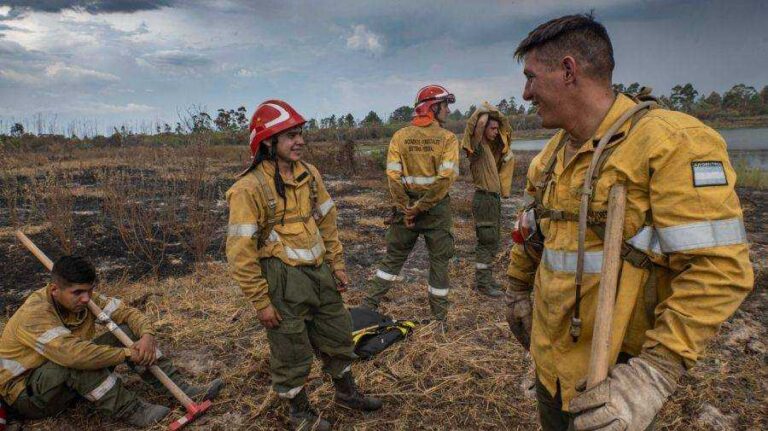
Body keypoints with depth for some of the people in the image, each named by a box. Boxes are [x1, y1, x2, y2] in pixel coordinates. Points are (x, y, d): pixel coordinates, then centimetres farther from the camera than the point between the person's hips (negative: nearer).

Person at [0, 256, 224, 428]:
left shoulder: (84, 298, -8)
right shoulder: (34, 314, -30)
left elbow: (128, 312, -6)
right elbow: (72, 353, -44)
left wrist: (147, 335, -27)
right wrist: (127, 353, -35)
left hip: (72, 382, 7)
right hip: (25, 393, -7)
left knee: (128, 331, -10)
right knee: (75, 361, -39)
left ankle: (180, 388, -16)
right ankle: (131, 411, -26)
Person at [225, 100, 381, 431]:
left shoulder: (309, 173, 2)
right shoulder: (249, 188, -19)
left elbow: (327, 221, 12)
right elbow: (240, 251, -18)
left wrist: (337, 263, 11)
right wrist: (261, 301, -15)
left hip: (319, 272, 7)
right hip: (282, 280, -6)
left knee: (338, 335, 20)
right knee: (292, 352, 11)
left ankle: (346, 391, 45)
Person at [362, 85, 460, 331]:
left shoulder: (400, 136, 1)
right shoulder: (448, 138, -7)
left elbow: (393, 177, -7)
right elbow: (446, 178, -18)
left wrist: (406, 209, -4)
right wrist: (421, 208, -14)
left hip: (405, 206, 3)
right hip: (437, 209, -2)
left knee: (393, 257, 17)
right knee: (439, 261, 11)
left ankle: (369, 305, 19)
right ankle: (440, 318, 21)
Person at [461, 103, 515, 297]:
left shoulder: (491, 146, 15)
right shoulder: (477, 146, -9)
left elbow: (506, 128, 23)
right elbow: (478, 123, -26)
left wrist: (497, 113, 11)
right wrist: (485, 111, -9)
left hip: (494, 197, 9)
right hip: (484, 197, -9)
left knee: (493, 242, 14)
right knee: (487, 242, -6)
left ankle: (484, 278, 24)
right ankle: (483, 283, 1)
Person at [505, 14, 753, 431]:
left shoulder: (673, 142, -19)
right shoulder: (551, 155, 5)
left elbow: (719, 269, -24)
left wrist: (654, 373, -29)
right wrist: (517, 293, 25)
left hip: (619, 372, -7)